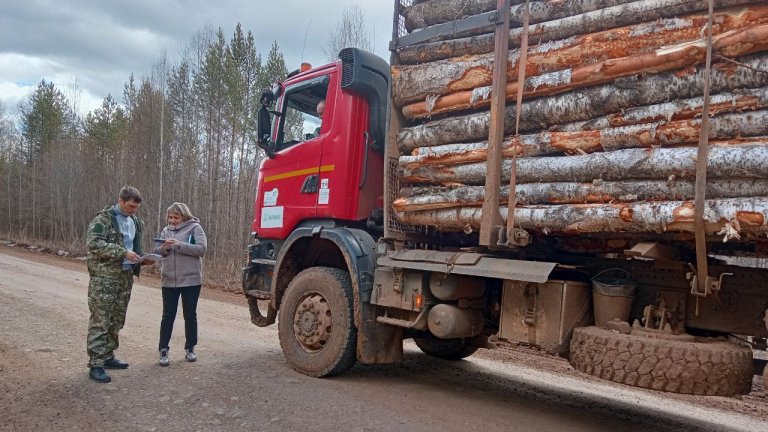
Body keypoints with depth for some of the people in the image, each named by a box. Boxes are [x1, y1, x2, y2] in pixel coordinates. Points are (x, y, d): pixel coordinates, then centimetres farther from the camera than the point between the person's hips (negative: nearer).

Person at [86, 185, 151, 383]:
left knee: (116, 321, 13)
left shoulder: (135, 222, 15)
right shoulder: (104, 218, -8)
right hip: (104, 277, -7)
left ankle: (107, 356, 25)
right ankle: (96, 365, 0)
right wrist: (123, 253, -25)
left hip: (126, 277, 7)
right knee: (100, 321, -4)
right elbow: (94, 244, -19)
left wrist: (142, 259, 3)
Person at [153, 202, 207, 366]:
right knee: (168, 315, 4)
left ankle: (190, 348, 22)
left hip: (191, 279, -3)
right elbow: (156, 252, 7)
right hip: (169, 280, 3)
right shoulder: (166, 230, 9)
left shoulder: (195, 228, -4)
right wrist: (164, 248, -15)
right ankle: (163, 350, 12)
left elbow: (202, 249, -15)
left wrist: (179, 244, -22)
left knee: (190, 315, 9)